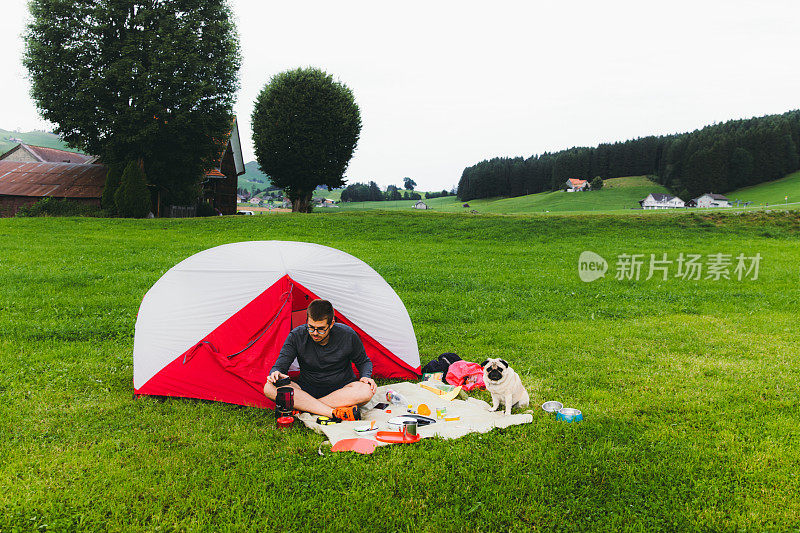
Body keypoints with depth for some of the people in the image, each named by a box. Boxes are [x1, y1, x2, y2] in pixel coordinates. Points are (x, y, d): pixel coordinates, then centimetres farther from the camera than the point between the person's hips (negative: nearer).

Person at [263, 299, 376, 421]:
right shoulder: (297, 336, -10)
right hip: (307, 388, 1)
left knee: (366, 391, -35)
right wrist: (276, 373, -34)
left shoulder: (347, 335, -10)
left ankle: (299, 407, -29)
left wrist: (366, 377, -17)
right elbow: (280, 365, -10)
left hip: (341, 389, -1)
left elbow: (364, 362, 4)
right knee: (270, 388, -27)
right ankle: (335, 413, -37)